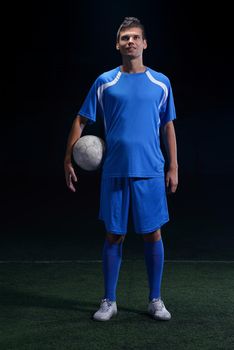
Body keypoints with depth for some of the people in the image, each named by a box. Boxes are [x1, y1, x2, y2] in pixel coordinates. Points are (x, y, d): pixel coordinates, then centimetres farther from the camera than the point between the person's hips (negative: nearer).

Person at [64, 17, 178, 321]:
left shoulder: (160, 83, 7)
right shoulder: (105, 82, 4)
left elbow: (168, 127, 11)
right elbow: (81, 121, 7)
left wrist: (173, 168, 5)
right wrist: (68, 159, 0)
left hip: (151, 172, 0)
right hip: (114, 172, 0)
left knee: (153, 234, 4)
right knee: (114, 236, 5)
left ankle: (155, 301, 18)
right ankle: (109, 301, 17)